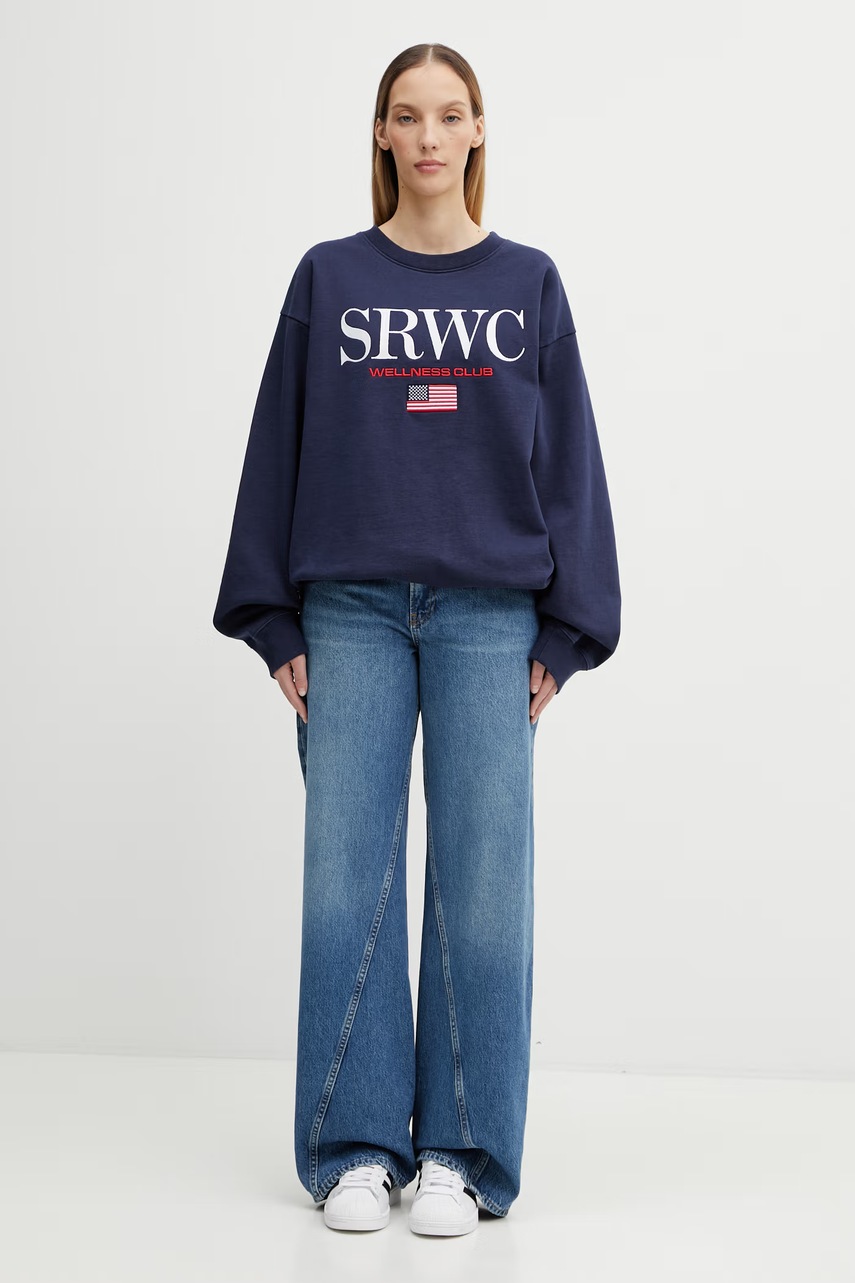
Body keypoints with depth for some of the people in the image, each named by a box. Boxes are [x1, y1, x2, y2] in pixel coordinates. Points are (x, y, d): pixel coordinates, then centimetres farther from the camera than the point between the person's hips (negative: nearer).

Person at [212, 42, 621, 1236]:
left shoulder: (527, 283, 9)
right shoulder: (329, 278, 9)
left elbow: (568, 457, 8)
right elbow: (279, 446, 8)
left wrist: (566, 630, 1)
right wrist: (275, 622, 3)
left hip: (490, 615, 0)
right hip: (352, 610, 1)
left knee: (482, 876, 0)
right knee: (349, 871, 0)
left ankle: (462, 1152, 11)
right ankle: (356, 1149, 11)